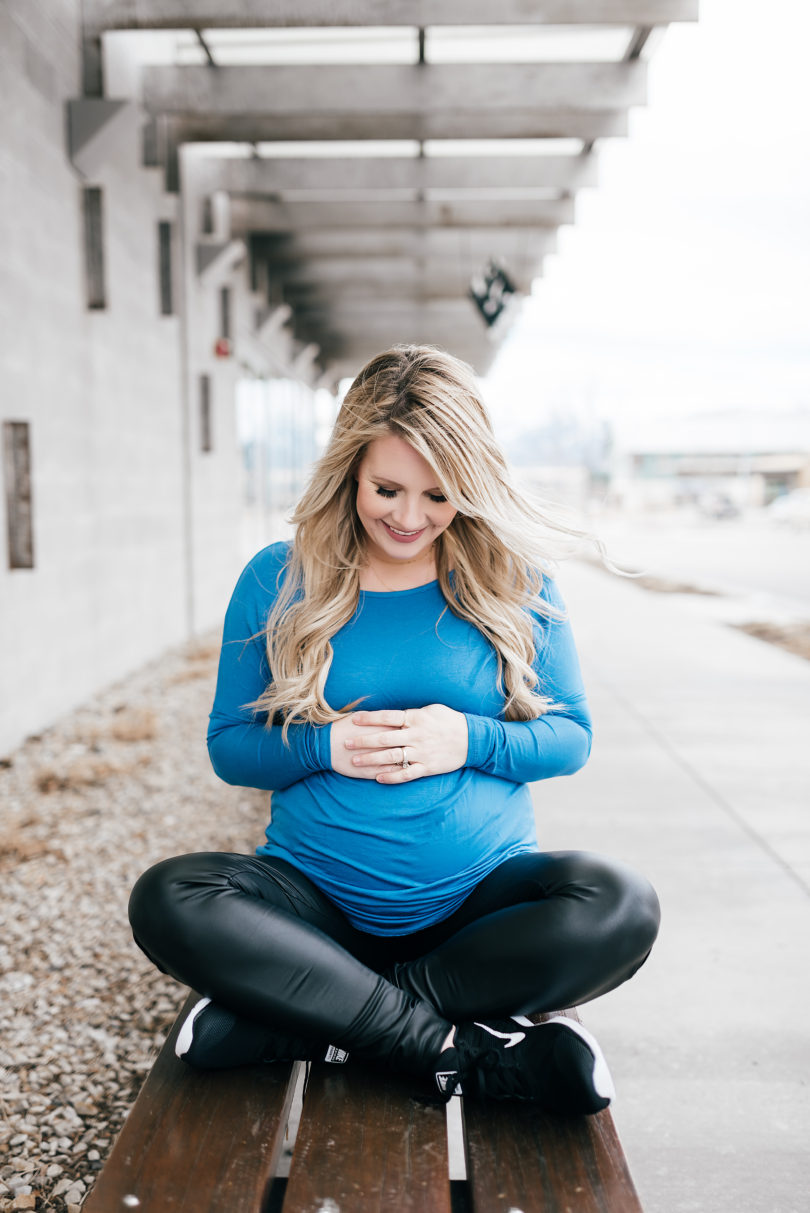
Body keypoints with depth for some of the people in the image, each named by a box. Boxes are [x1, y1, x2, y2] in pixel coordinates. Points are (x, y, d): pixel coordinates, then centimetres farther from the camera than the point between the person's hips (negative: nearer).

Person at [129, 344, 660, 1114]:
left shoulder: (515, 580, 2)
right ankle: (464, 1052, -25)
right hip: (317, 897, 1)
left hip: (482, 898, 0)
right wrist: (324, 746, -14)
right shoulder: (277, 581, 1)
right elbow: (228, 746, 7)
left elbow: (571, 734, 6)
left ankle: (320, 1018, -21)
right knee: (167, 901, -28)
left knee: (620, 909, -30)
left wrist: (470, 742, -14)